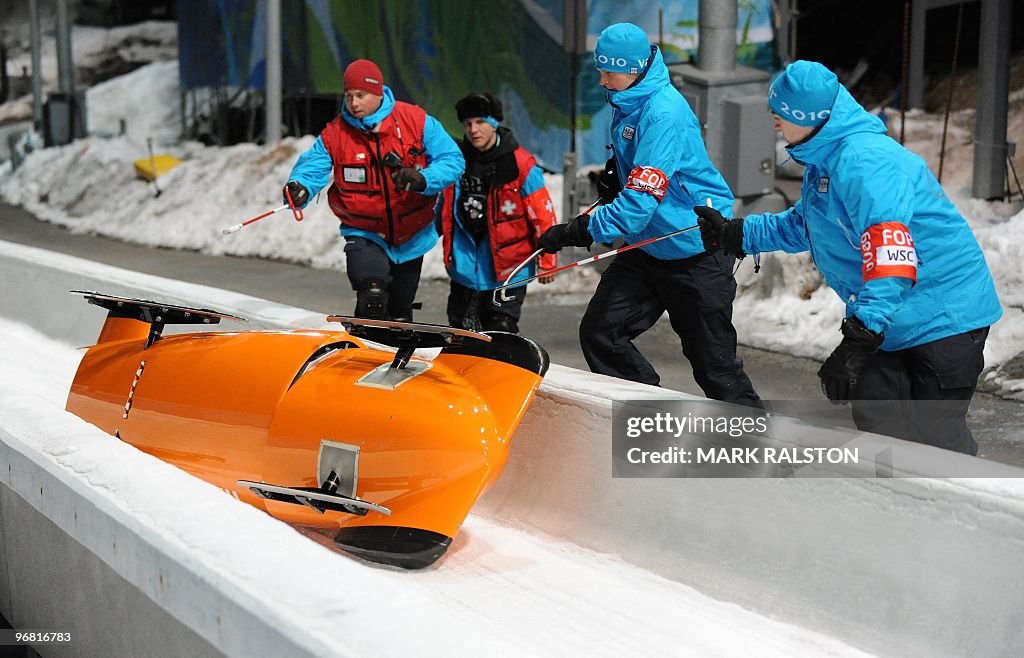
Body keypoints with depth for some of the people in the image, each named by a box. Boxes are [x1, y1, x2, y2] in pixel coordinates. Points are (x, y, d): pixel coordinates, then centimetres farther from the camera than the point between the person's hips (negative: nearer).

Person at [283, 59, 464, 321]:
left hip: (411, 237, 2)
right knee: (372, 300, -26)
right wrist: (300, 187, -40)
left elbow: (452, 160, -12)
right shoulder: (335, 133, -8)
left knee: (400, 313, 17)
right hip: (365, 235, -1)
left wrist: (422, 179, -31)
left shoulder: (416, 121, -10)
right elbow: (313, 165, -16)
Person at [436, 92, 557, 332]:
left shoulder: (520, 163, -10)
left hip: (507, 272, -5)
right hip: (464, 269, 5)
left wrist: (547, 260, -8)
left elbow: (542, 214, -8)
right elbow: (444, 207, 20)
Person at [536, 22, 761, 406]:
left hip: (696, 252, -9)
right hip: (647, 246, 9)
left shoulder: (663, 113, -23)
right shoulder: (627, 103, 5)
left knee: (714, 360, 0)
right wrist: (614, 176, 8)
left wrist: (579, 232, -30)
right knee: (599, 332, 0)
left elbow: (640, 201, -30)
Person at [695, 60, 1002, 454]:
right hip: (891, 322, 10)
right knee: (876, 422, 11)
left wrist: (859, 339, -36)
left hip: (944, 317, -10)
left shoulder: (865, 161, -25)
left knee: (938, 438, -6)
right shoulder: (821, 162, 9)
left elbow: (889, 255, -33)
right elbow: (803, 226, 29)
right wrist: (737, 235, 22)